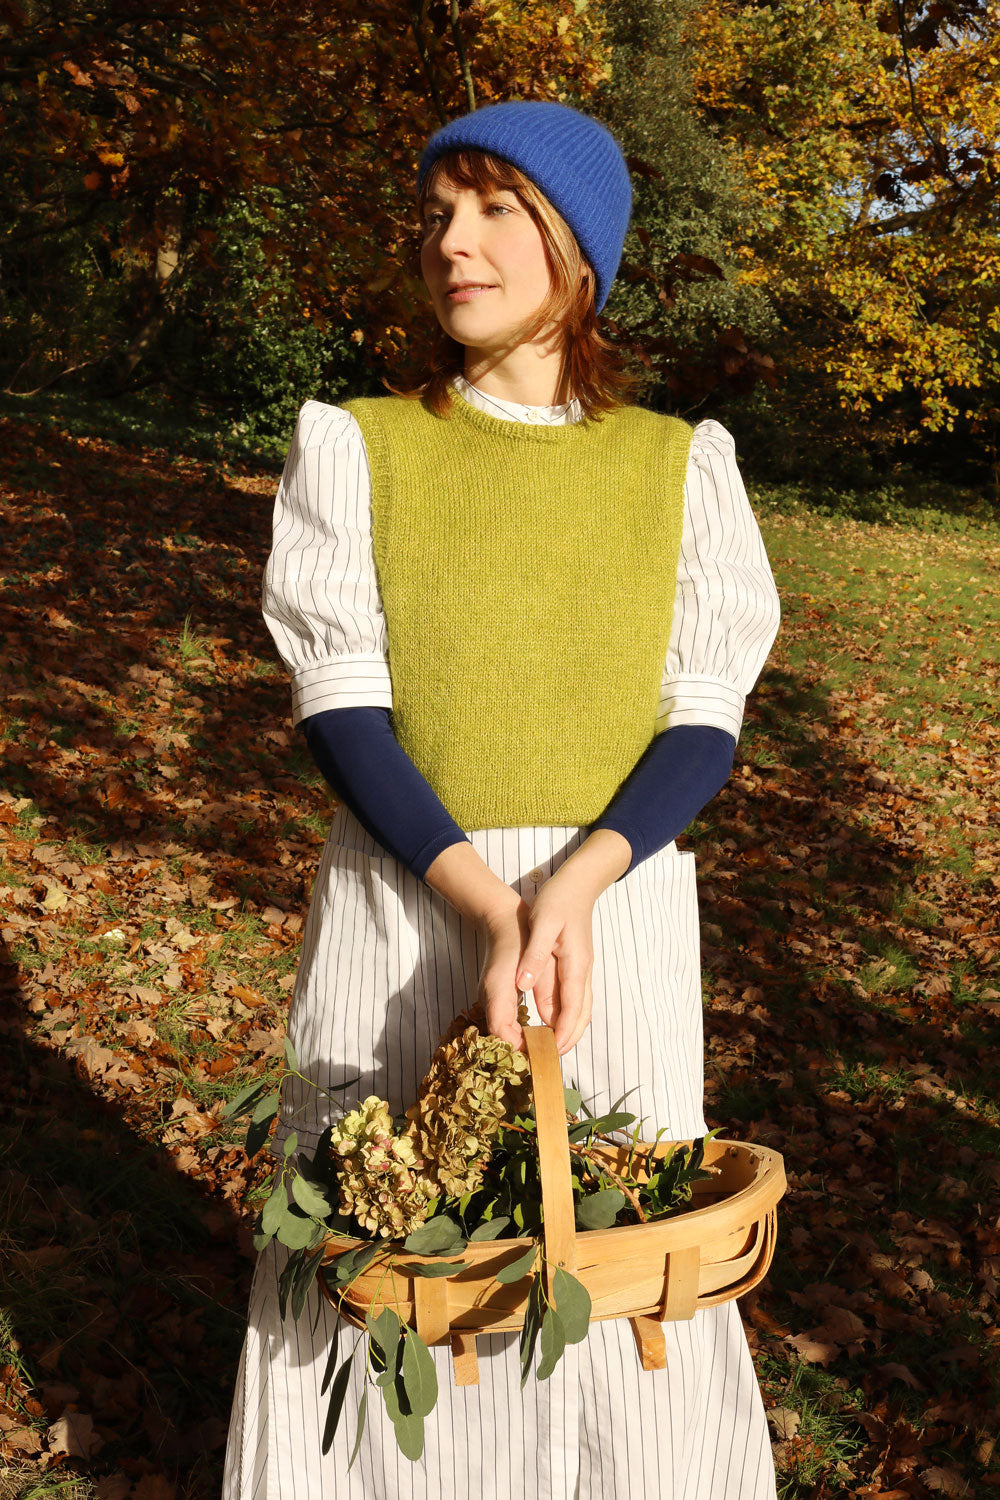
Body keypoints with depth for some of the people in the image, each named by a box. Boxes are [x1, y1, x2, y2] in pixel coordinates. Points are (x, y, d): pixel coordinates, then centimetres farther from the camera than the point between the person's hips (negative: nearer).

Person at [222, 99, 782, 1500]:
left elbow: (707, 715, -2)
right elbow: (339, 701, -6)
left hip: (616, 892, 1)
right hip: (402, 896, 0)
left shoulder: (679, 464, 3)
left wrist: (575, 888, -19)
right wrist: (478, 902, -19)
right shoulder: (355, 446, 1)